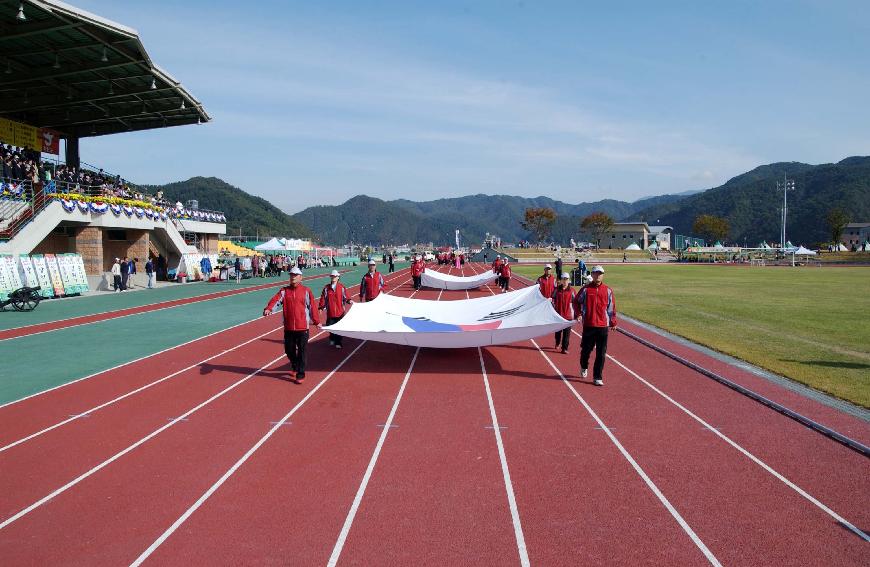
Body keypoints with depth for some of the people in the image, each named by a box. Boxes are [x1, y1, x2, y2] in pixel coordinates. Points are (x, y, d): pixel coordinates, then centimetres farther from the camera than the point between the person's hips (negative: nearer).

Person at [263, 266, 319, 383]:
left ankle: (300, 374, 8)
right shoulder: (284, 291, 5)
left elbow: (312, 307, 3)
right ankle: (295, 367, 39)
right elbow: (276, 299, -11)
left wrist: (316, 321, 6)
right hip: (288, 327, 3)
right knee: (289, 350, 12)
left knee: (301, 351, -1)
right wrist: (268, 308, -30)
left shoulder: (306, 291, 1)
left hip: (302, 327, -3)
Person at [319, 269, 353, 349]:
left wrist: (349, 301, -17)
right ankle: (332, 339, 34)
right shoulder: (326, 288, 1)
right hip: (330, 312, 1)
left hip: (340, 312, -1)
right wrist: (321, 307, -2)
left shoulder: (341, 287, 0)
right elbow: (323, 298, 2)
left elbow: (345, 297, 1)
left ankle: (338, 343, 12)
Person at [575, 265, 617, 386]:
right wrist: (578, 314, -4)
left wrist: (613, 322, 11)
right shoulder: (586, 289, 0)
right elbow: (577, 302, 10)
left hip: (603, 326, 1)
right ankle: (584, 367, 40)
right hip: (588, 325, -1)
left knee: (601, 353, 0)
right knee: (586, 349, 10)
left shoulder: (608, 290, 4)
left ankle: (598, 377, 7)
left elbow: (612, 307, 10)